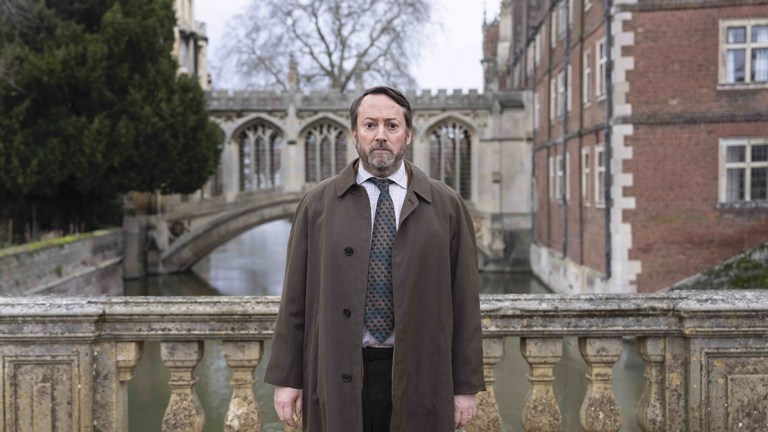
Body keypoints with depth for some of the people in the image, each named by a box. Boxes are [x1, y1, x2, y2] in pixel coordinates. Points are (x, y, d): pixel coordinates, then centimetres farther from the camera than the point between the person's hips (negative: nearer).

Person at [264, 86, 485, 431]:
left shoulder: (447, 206, 2)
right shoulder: (317, 204, 4)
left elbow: (464, 301, 2)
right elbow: (295, 296, 4)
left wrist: (466, 386, 1)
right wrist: (286, 379, 1)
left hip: (418, 379, 0)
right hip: (338, 378, 0)